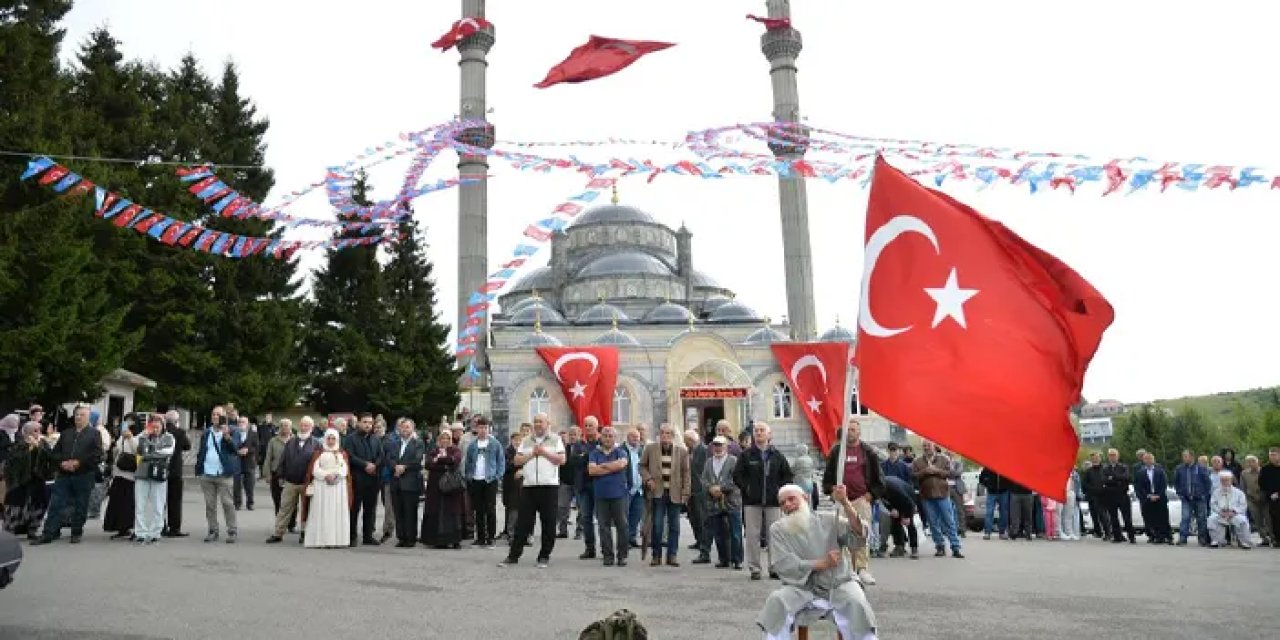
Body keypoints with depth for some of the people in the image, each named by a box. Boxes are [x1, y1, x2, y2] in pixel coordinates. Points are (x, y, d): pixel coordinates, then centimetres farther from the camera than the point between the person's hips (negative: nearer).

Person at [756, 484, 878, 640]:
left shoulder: (829, 520, 5)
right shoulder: (777, 529, 5)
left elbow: (858, 537, -11)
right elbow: (782, 565, -8)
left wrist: (845, 503, -24)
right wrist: (822, 564, -14)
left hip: (838, 584, 0)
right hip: (801, 587, 0)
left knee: (856, 603, -30)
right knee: (776, 601, -27)